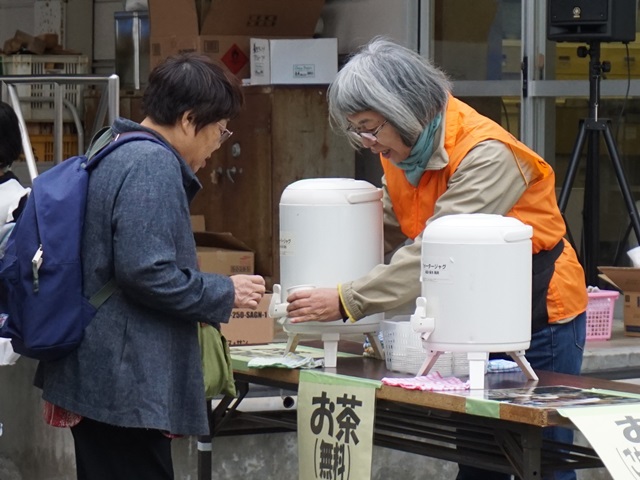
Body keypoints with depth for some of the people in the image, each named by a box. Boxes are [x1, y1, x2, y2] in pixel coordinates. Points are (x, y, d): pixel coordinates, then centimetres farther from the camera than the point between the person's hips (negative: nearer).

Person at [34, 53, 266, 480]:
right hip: (126, 380, -10)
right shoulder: (153, 166, -15)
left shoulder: (113, 156, 15)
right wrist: (225, 294, -10)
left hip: (96, 376, 10)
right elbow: (145, 272, -22)